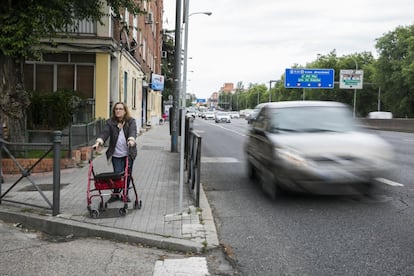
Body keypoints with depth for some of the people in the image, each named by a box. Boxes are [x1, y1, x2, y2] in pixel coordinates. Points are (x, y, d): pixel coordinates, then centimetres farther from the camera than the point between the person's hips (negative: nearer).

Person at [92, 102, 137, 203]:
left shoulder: (131, 121, 1)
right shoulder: (110, 122, 4)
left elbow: (133, 132, -16)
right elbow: (105, 133, -9)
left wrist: (131, 140, -38)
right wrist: (99, 142, -27)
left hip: (128, 153, 0)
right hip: (116, 154, 0)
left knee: (127, 174, 5)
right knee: (117, 174, -5)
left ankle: (126, 194, 21)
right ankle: (115, 194, 11)